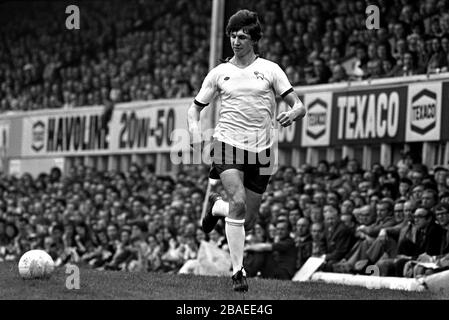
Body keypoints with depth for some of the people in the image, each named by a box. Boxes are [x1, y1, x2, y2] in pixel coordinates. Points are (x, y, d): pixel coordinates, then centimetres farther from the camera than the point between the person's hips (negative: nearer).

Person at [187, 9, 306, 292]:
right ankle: (238, 271, -16)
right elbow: (196, 107, 16)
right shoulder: (219, 73, 8)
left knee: (248, 221, 4)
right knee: (238, 202, -24)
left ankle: (217, 207, 38)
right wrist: (195, 131, -5)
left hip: (261, 151, 1)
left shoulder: (270, 69, 5)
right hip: (228, 144, -1)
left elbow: (299, 106, 2)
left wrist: (293, 114, -22)